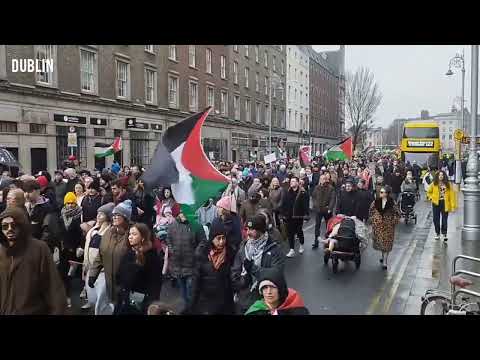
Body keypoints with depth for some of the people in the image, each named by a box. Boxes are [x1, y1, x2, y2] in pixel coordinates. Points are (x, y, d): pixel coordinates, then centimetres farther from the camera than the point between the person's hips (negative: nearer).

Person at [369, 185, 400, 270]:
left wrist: (393, 222, -7)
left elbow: (397, 214, -4)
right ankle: (383, 256, 37)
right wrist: (373, 218, 5)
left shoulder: (392, 203, -14)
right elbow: (371, 209, 12)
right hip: (378, 225, 3)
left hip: (388, 226, -3)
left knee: (387, 243, 2)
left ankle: (385, 262, 7)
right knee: (380, 241, 13)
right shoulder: (376, 202, -5)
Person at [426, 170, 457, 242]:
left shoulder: (448, 184, 0)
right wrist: (431, 198, 0)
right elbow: (429, 192, 16)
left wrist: (453, 205, -9)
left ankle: (444, 233, 6)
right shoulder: (434, 184, 2)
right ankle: (437, 233, 20)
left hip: (445, 204, -1)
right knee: (436, 219, 7)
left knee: (445, 219, -2)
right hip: (436, 203, 1)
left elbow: (451, 194, -3)